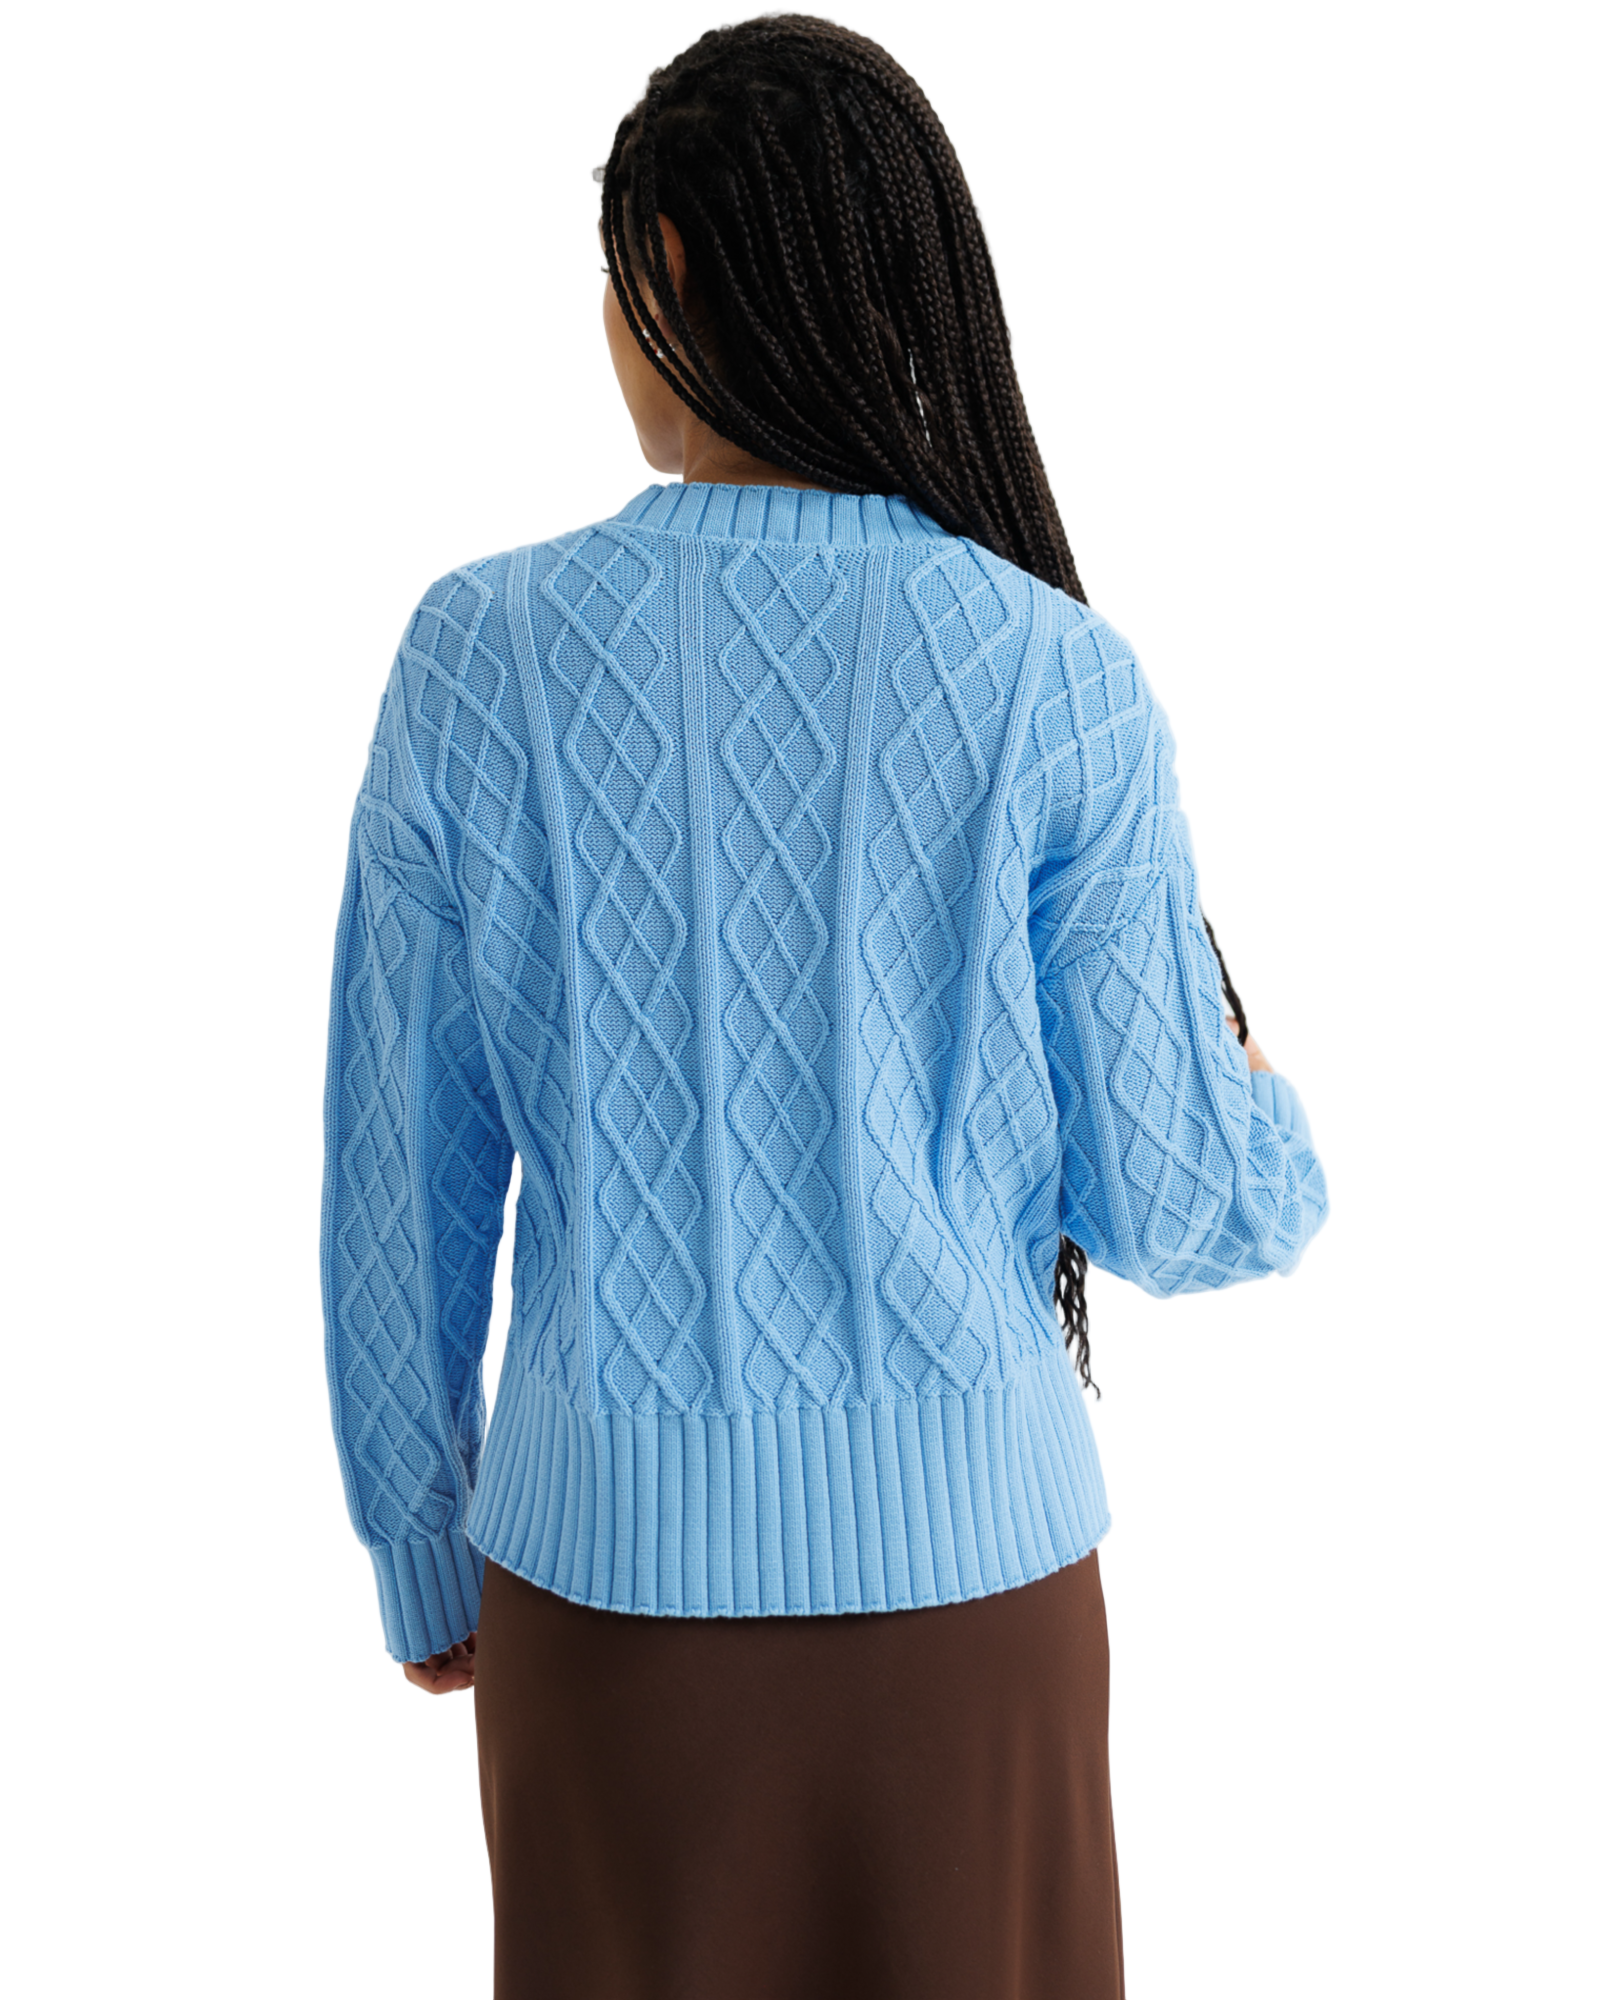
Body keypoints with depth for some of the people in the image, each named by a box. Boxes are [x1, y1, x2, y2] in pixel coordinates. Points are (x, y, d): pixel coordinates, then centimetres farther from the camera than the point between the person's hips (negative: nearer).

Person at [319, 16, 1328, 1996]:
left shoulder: (477, 660, -10)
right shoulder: (1056, 682, -12)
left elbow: (400, 1183, -5)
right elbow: (1169, 1208, -8)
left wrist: (421, 1557, 11)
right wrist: (1264, 1123, 17)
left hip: (617, 1545, 1)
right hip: (963, 1543, 0)